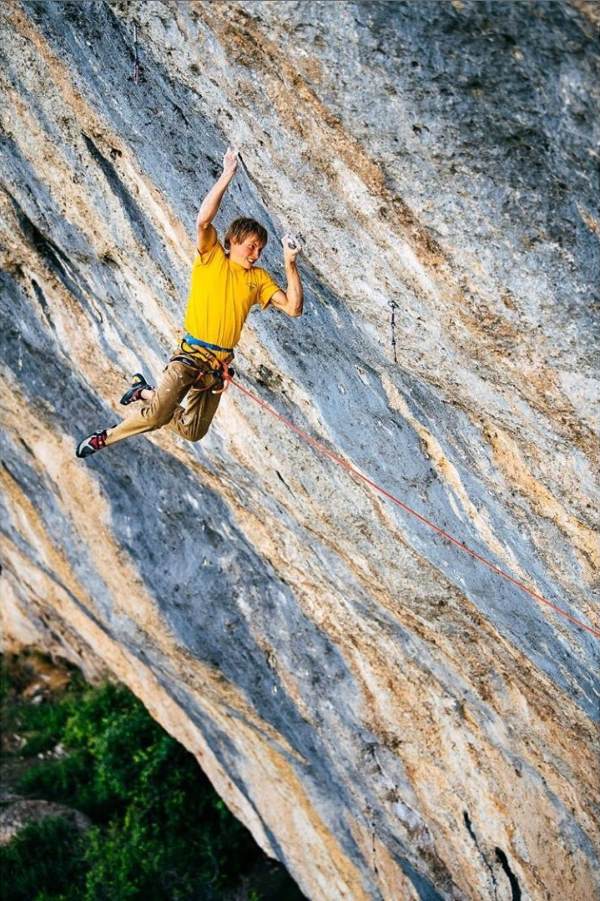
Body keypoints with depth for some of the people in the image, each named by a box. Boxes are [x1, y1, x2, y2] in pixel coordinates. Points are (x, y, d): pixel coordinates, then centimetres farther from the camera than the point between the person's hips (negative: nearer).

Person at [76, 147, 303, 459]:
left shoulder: (258, 278, 12)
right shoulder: (211, 257, 0)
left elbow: (293, 308, 3)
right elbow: (203, 220, -19)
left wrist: (290, 264, -6)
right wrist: (227, 175, -19)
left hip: (219, 365, 6)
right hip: (192, 355, -6)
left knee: (192, 432, 10)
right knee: (159, 414, -26)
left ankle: (145, 392, 32)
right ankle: (106, 437, 0)